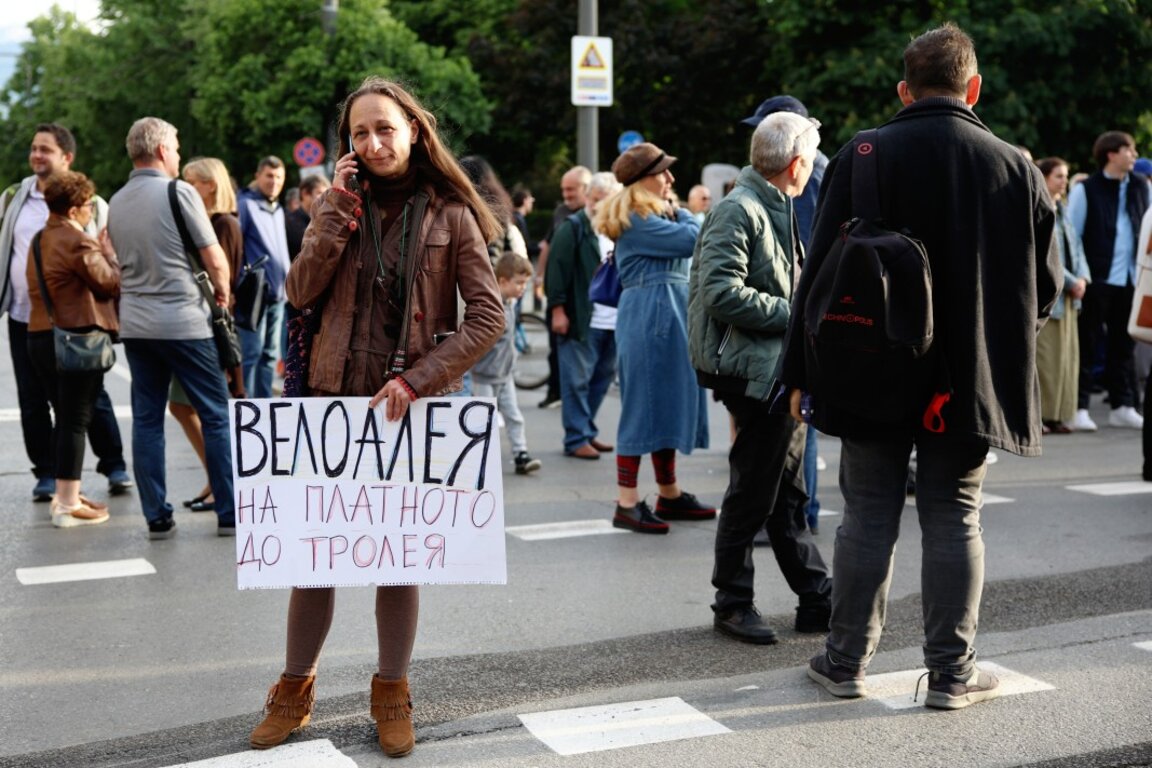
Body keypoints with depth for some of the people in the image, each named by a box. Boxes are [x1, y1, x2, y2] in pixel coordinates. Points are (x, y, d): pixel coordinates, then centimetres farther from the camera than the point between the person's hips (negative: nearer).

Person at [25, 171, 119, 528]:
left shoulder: (39, 241, 15)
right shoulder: (79, 243, -14)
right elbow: (111, 283, -14)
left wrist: (98, 249, 13)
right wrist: (109, 250, 0)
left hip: (41, 336, 9)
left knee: (65, 418, 18)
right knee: (76, 420, -3)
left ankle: (65, 494, 26)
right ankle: (68, 506, -1)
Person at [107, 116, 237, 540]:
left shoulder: (115, 203, 10)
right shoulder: (179, 192, -8)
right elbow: (215, 260, -10)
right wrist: (222, 292, 8)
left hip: (135, 323, 6)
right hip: (184, 321, -6)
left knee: (146, 419, 8)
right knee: (216, 416, 3)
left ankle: (156, 517, 10)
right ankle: (230, 513, 5)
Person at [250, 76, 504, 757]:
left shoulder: (450, 214, -1)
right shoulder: (338, 205, 7)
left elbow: (488, 317, -7)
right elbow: (302, 293, -5)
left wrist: (415, 379, -14)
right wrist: (339, 211, -12)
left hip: (413, 405, -2)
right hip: (336, 397, 2)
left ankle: (392, 694, 23)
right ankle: (295, 690, 21)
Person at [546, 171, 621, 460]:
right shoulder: (572, 229, -6)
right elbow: (557, 269, -10)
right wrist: (557, 309, -14)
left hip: (613, 322, 7)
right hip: (580, 321, -6)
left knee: (603, 377, 14)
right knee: (577, 381, -2)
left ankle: (588, 431, 26)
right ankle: (576, 439, 5)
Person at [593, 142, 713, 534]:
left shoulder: (652, 215, 20)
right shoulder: (637, 219, -13)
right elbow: (692, 239, -18)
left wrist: (673, 213, 6)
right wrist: (680, 213, -2)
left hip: (669, 314, 11)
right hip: (650, 314, -11)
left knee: (669, 404, 14)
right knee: (644, 404, -8)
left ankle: (669, 495, 23)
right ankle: (627, 504, -5)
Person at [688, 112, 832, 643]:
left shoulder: (776, 210, 18)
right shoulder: (738, 210, -13)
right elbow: (721, 293, -24)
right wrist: (795, 313, -19)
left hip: (783, 374, 10)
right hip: (756, 374, -10)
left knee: (787, 496, 14)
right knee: (752, 495, 0)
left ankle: (817, 600, 21)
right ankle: (732, 604, 13)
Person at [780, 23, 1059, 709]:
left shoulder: (860, 159, -7)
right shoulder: (1017, 170, -3)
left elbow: (820, 272, -7)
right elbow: (1044, 286, 4)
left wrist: (801, 371, 0)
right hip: (972, 381, 1)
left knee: (869, 518, 9)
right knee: (954, 520, 9)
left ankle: (846, 661, 18)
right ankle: (953, 672, 15)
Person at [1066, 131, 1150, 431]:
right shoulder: (1085, 190, -3)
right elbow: (1071, 237, -4)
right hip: (1096, 280, -5)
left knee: (1124, 344, 11)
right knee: (1087, 345, 0)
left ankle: (1122, 405, 19)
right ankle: (1078, 408, 4)